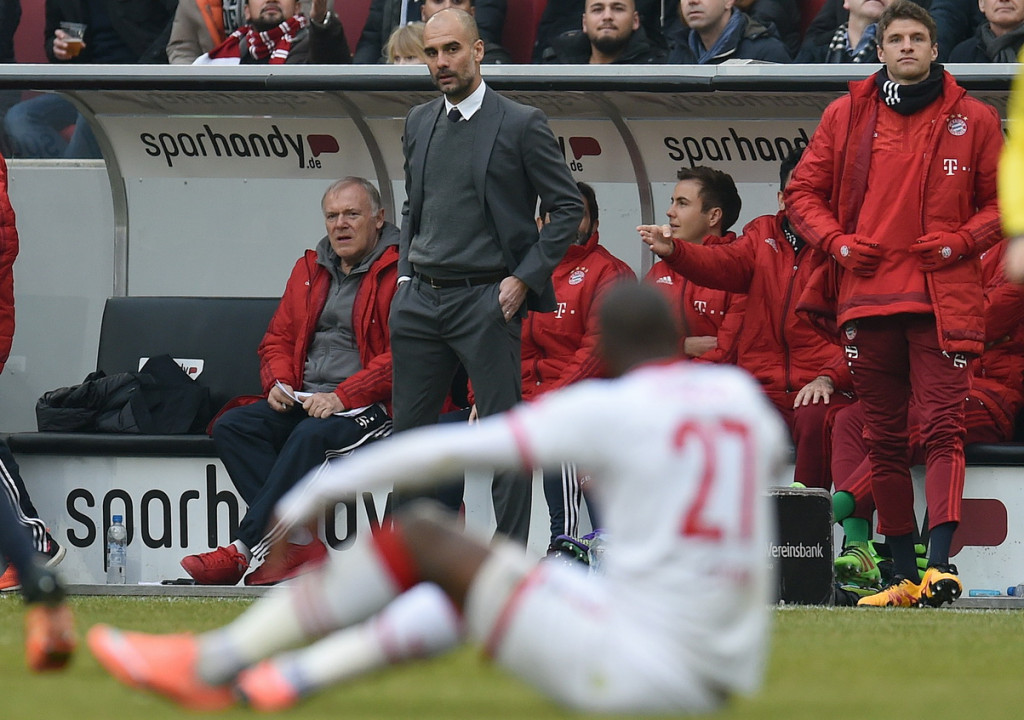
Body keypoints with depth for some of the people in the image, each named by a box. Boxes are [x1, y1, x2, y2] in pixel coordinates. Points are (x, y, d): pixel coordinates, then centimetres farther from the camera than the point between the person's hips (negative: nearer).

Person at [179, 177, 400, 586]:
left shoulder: (398, 271, -5)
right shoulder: (310, 269, 18)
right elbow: (278, 338, 25)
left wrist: (342, 397, -21)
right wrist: (279, 382, 2)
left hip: (368, 405, -7)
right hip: (304, 400, 7)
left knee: (311, 435, -36)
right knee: (231, 427, -17)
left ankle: (245, 549, -33)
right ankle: (297, 545, -28)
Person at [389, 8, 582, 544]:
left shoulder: (520, 124, -5)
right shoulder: (419, 123, 13)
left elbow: (568, 208, -3)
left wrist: (524, 279, -9)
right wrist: (405, 274, 12)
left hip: (486, 299, -6)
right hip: (420, 299, 6)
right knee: (409, 429, 9)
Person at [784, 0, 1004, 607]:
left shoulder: (972, 120, 6)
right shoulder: (847, 116, 10)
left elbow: (1003, 200, 9)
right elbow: (804, 191, 14)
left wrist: (961, 242, -7)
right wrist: (837, 242, -2)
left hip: (943, 300, -3)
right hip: (868, 296, 3)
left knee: (944, 427, -14)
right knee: (884, 440, 5)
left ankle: (940, 561, -24)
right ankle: (903, 574, 10)